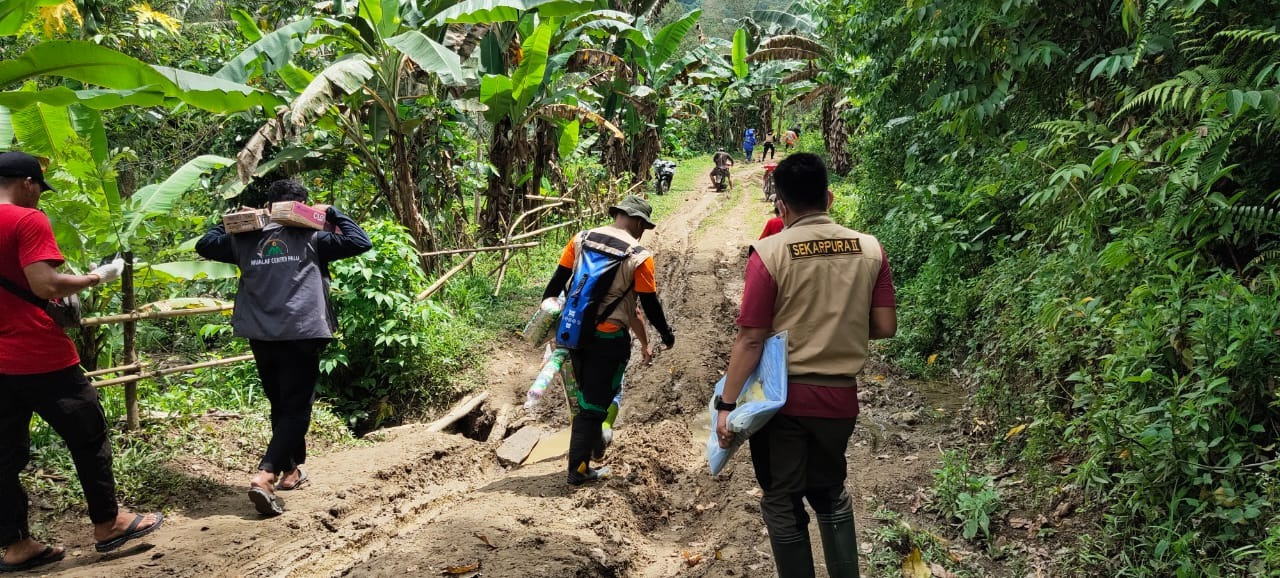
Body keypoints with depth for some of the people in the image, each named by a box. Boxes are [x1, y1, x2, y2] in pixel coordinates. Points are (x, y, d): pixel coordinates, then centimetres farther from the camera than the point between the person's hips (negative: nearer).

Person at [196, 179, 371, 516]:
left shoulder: (246, 239, 10)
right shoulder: (310, 239, 0)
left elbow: (204, 245, 25)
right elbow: (360, 242, -1)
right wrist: (332, 214, 9)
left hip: (260, 337, 5)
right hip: (300, 335, -5)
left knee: (280, 406, 20)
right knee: (297, 409, -2)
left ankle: (291, 470, 30)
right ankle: (264, 476, -18)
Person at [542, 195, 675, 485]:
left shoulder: (581, 239, 1)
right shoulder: (639, 256, -11)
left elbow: (558, 280, 5)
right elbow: (650, 304, -6)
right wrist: (666, 333, 10)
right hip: (608, 338, -5)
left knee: (587, 394, 25)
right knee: (594, 403, 5)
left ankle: (594, 446, 40)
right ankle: (578, 470, 11)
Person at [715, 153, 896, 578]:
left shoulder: (770, 253, -14)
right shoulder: (870, 249, -3)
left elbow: (750, 340, -15)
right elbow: (885, 327, -1)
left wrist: (727, 405, -9)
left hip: (783, 397, -4)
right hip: (840, 397, 4)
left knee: (782, 502, 12)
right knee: (831, 492, 25)